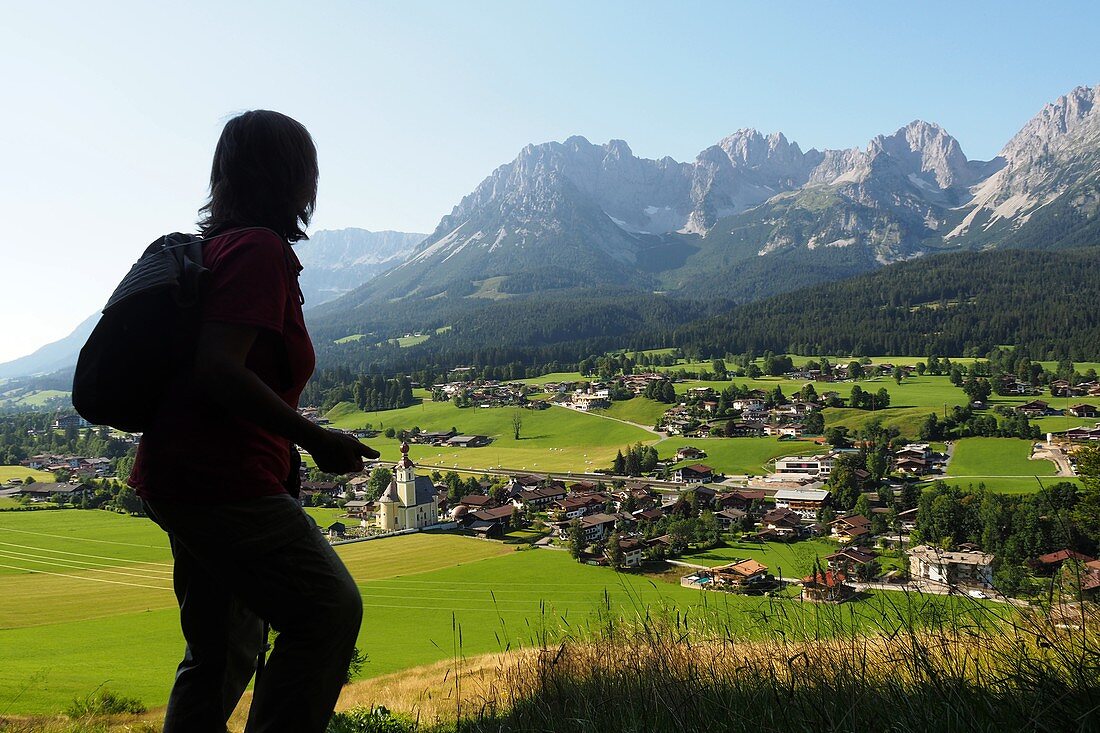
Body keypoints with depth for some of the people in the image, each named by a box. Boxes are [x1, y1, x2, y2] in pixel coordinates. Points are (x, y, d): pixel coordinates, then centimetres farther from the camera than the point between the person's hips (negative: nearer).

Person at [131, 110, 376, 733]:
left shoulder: (217, 245, 15)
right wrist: (315, 440, -19)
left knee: (223, 650, 19)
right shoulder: (261, 249, -13)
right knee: (331, 609, -2)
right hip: (221, 483, -10)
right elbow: (219, 370, -24)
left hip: (177, 476, 10)